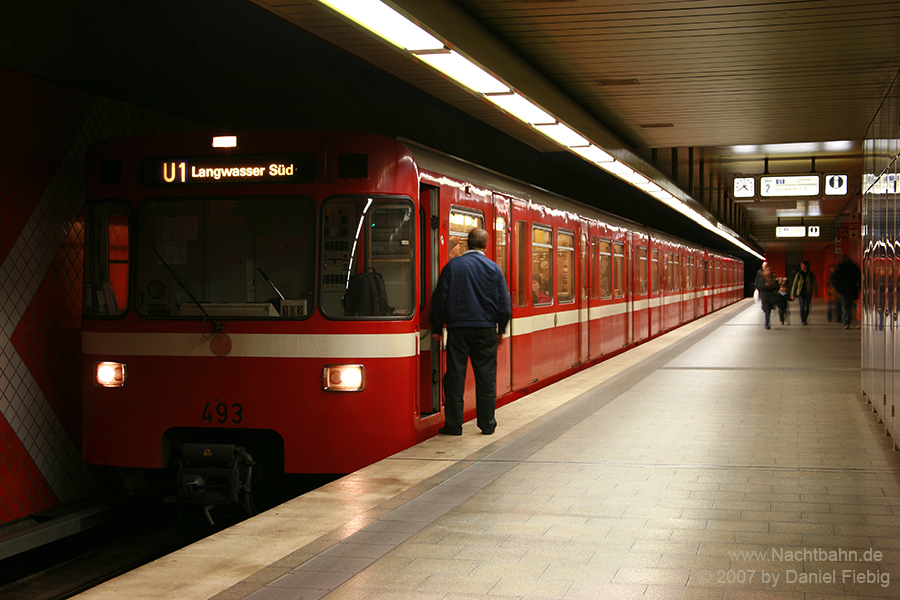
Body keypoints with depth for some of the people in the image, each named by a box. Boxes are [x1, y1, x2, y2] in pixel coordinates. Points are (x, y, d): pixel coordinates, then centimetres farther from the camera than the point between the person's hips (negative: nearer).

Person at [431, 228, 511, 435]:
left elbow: (440, 299, 0)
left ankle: (453, 424, 6)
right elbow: (504, 302, 2)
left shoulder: (452, 266, -1)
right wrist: (501, 329, 14)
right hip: (485, 329, 0)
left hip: (458, 328, 0)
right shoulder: (493, 268, 0)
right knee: (486, 376, 7)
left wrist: (437, 329, 8)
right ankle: (487, 424, 10)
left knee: (455, 377, 4)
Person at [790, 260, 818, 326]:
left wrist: (816, 293, -3)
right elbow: (794, 285, 5)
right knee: (802, 307, -13)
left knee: (807, 307, 5)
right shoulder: (798, 275, 1)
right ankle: (803, 321, -11)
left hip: (808, 293, 1)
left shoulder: (811, 275, 1)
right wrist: (793, 295, 3)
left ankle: (805, 320, 23)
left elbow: (815, 284, 5)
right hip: (800, 293, -1)